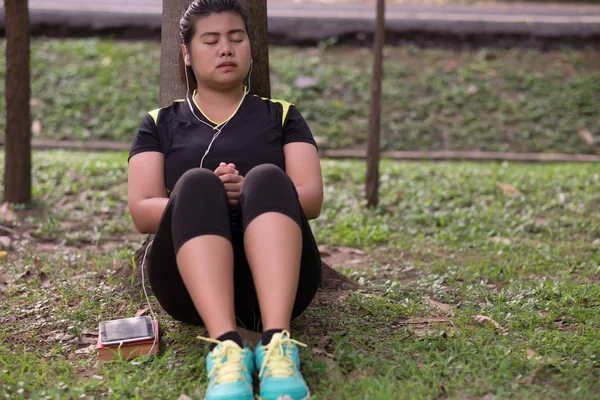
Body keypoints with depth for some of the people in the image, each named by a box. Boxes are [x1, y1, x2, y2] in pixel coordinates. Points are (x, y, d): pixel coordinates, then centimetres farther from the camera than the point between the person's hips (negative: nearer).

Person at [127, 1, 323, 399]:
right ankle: (227, 348, -50)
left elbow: (312, 198, 6)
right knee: (195, 183, -29)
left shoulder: (282, 116, 21)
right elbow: (142, 212, 6)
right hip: (191, 277, 0)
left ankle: (277, 344, -49)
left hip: (273, 276, 0)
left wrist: (251, 196, -15)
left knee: (267, 178, -28)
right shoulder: (161, 124, 20)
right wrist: (208, 201, -13)